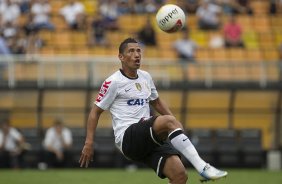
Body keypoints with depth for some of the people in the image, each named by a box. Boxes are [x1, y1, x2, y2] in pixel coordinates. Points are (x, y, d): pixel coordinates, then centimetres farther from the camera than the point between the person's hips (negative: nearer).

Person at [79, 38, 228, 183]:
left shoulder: (146, 77, 18)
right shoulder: (113, 82, -1)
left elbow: (156, 102, 32)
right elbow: (96, 111, 3)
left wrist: (176, 125, 21)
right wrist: (89, 143, -3)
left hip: (150, 141, 7)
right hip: (127, 137, -7)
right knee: (169, 121, -32)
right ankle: (203, 168, -39)